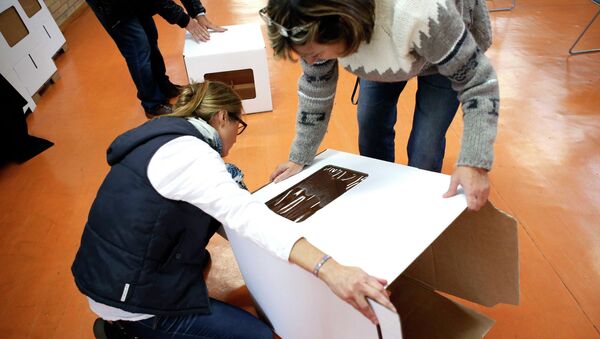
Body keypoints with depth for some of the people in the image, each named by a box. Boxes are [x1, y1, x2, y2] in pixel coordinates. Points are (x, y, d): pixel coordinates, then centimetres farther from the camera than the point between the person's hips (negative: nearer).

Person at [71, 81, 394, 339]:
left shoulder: (166, 136, 7)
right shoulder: (186, 151, -22)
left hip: (112, 273, 10)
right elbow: (247, 215, -38)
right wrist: (329, 269, -45)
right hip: (130, 299, -9)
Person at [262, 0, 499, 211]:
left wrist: (474, 164, -44)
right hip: (384, 55, 4)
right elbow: (315, 88, -15)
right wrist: (300, 158, -15)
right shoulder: (316, 29, -30)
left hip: (449, 48, -4)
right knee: (371, 129, 2)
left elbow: (477, 81, -35)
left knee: (423, 150, -11)